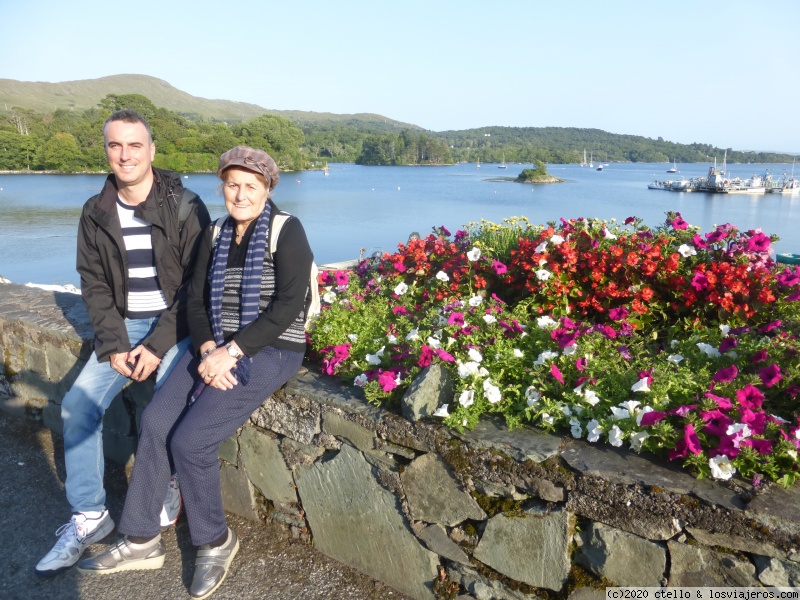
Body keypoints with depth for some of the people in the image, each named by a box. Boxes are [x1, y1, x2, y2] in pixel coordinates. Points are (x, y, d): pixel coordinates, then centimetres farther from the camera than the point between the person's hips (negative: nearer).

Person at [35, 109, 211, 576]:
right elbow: (94, 284, 5)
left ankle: (169, 487, 6)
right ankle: (89, 517, 6)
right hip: (124, 324, 5)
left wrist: (158, 345, -17)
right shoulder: (96, 213, 4)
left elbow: (197, 284, -11)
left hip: (175, 324, -4)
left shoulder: (185, 207, -10)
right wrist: (114, 344, -8)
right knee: (78, 405, -8)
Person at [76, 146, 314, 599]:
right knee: (156, 421, -10)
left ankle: (216, 541, 9)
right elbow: (197, 299, 8)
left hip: (272, 350, -6)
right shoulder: (217, 234, 11)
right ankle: (142, 541, 9)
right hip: (218, 348, 6)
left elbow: (287, 305, -17)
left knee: (190, 440, -17)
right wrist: (207, 350, -10)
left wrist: (231, 352, -19)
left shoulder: (287, 231, -9)